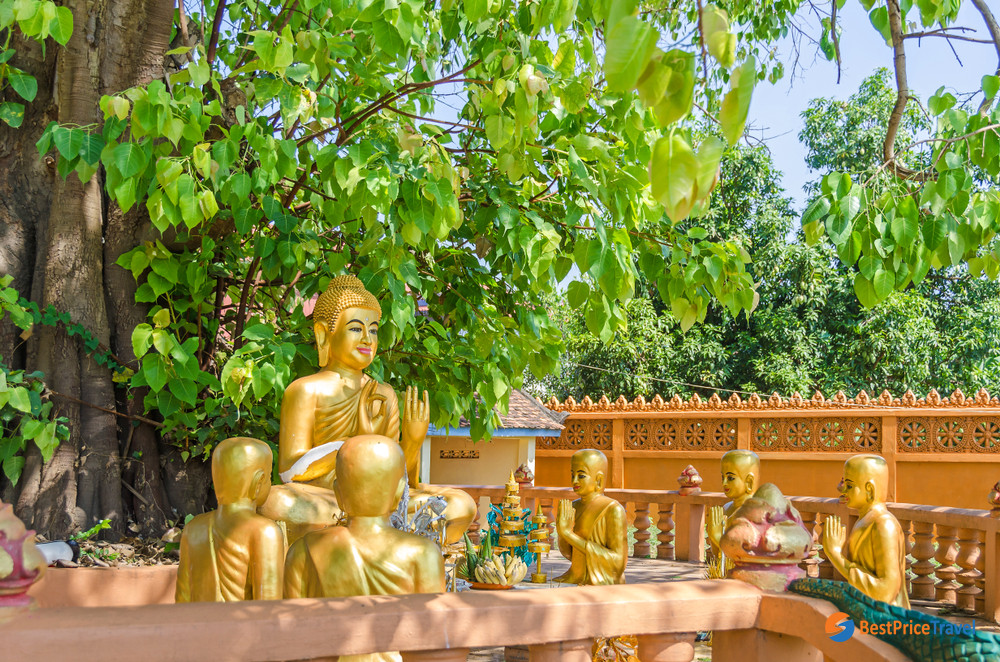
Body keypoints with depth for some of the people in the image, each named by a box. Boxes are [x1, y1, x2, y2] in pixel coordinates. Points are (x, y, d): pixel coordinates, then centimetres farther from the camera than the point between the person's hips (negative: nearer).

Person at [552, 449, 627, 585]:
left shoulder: (614, 510, -12)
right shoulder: (574, 506, 7)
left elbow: (618, 562, -19)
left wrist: (570, 534, -21)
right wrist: (562, 533, -8)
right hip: (576, 581, 6)